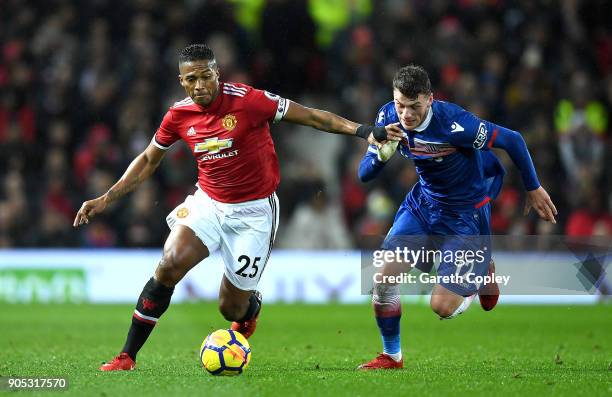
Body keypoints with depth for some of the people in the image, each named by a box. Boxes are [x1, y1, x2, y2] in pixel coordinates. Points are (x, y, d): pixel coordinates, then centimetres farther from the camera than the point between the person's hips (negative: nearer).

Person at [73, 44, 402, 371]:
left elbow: (311, 116, -12)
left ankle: (251, 306, 44)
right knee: (169, 265, -24)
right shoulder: (178, 116, -5)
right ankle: (127, 357, -15)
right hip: (207, 203, 3)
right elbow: (149, 160, 12)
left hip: (253, 211, -3)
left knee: (232, 308, 1)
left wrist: (363, 130, -20)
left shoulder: (246, 100, -18)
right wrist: (106, 199, 7)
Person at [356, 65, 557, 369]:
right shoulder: (388, 116, -14)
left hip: (466, 213, -5)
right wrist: (382, 155, -33)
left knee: (442, 306, -10)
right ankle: (391, 356, 14)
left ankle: (482, 273, 24)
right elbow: (364, 174, -10)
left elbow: (512, 140, -20)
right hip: (423, 203, 5)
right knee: (384, 276, -8)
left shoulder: (453, 123, -32)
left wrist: (533, 188, -7)